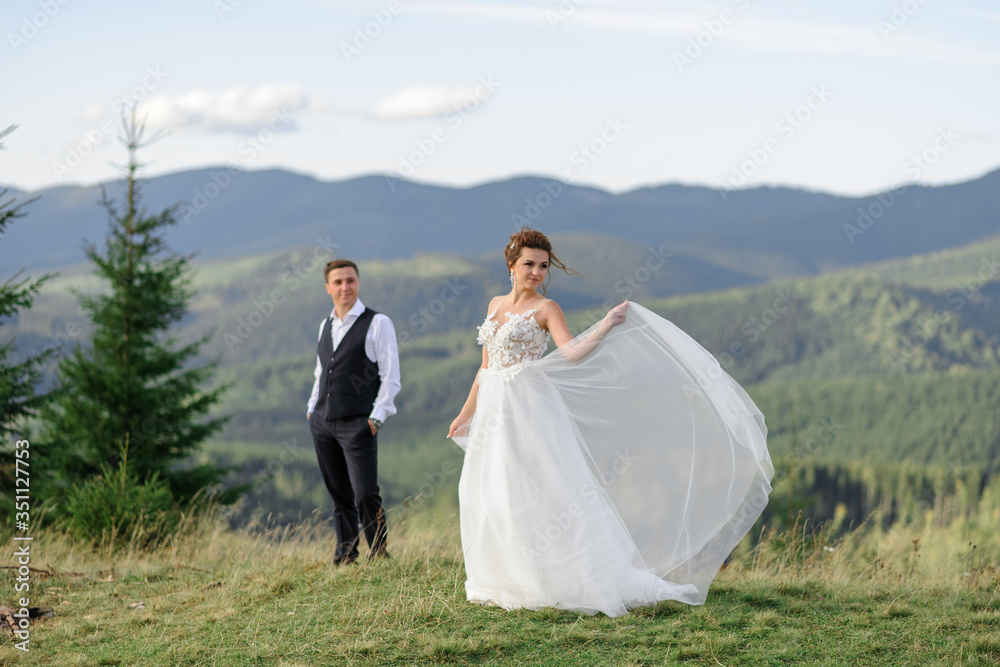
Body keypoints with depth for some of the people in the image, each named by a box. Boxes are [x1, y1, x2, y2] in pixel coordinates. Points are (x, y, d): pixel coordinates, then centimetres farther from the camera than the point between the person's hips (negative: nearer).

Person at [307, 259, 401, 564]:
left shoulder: (378, 323, -4)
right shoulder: (325, 325, 15)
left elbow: (391, 378, -6)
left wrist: (376, 418, -12)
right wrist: (312, 408, 15)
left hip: (357, 424, -6)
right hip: (322, 422, 6)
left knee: (366, 496, -9)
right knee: (340, 496, 10)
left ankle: (379, 556, 2)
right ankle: (345, 556, 16)